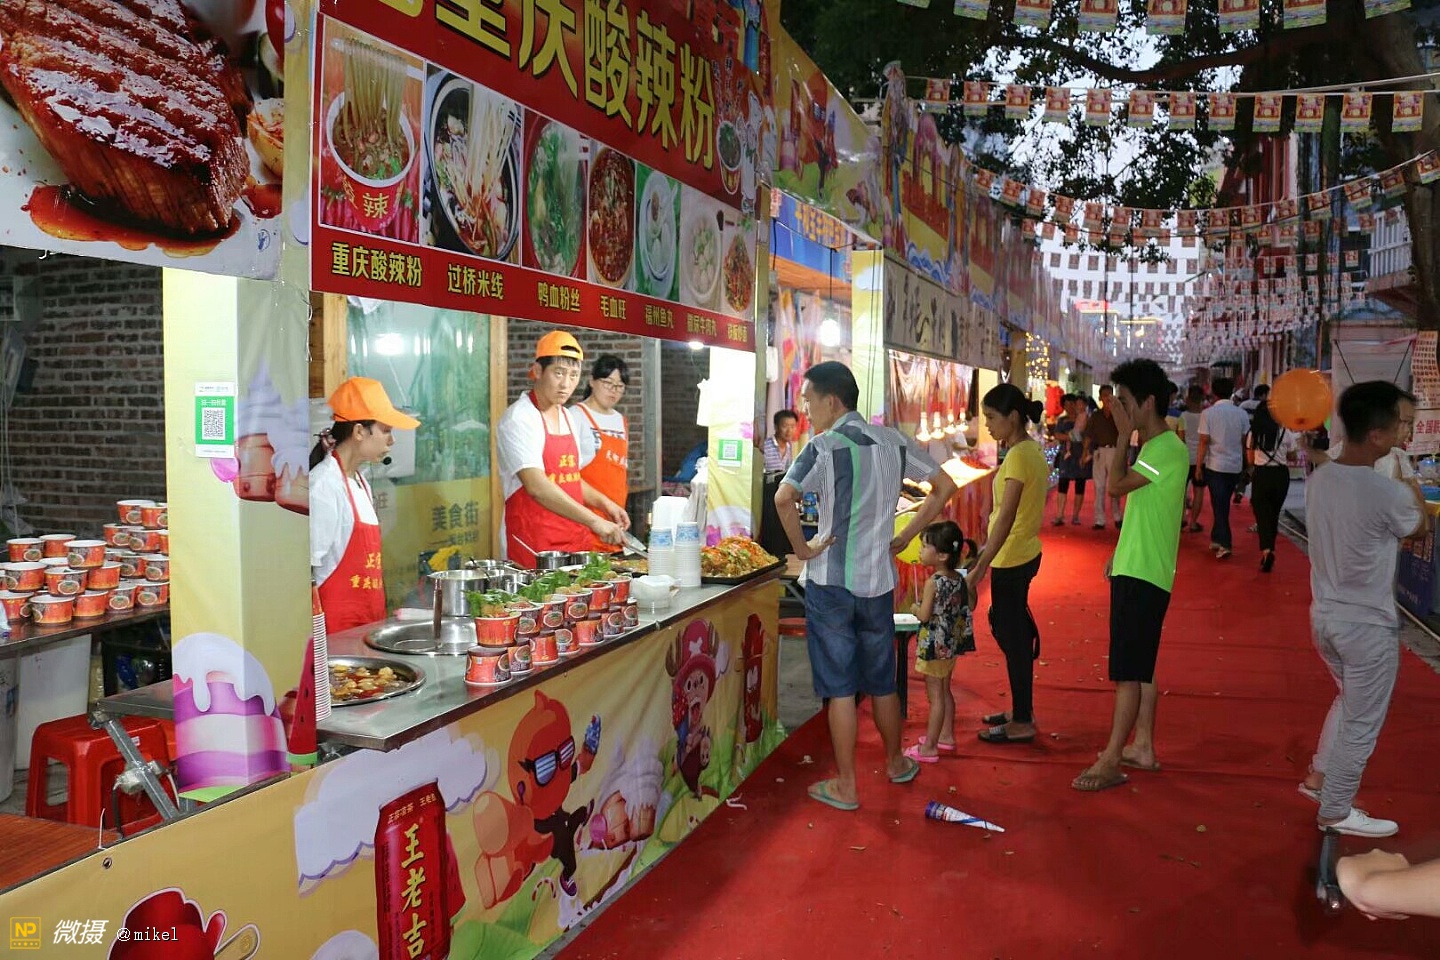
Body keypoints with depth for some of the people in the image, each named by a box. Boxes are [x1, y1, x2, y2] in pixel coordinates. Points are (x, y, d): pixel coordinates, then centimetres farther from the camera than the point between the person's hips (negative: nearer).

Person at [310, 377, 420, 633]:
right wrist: (320, 630, -17)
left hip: (368, 621, 8)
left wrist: (378, 619, 16)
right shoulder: (324, 485, -13)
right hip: (338, 624, -8)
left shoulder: (361, 484, 14)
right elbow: (307, 570, -15)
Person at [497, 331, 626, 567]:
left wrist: (603, 503, 8)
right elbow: (536, 486, -26)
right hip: (533, 547, -7)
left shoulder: (566, 417, 13)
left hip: (574, 539, 7)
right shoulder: (518, 420, -13)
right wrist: (594, 521, -31)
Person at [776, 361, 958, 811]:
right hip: (879, 580, 5)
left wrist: (801, 547, -14)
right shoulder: (893, 441, 4)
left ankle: (845, 786, 13)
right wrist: (906, 535, 11)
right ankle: (895, 762, 37)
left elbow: (783, 498, -28)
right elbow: (944, 486, 10)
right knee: (882, 680, 21)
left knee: (840, 687, 4)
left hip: (831, 581, -5)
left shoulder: (824, 446, -13)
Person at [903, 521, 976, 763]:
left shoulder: (933, 583, -23)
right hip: (953, 644, 8)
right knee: (945, 691, 21)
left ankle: (929, 748, 9)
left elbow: (924, 616, -21)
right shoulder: (960, 578, -1)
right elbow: (970, 606, 9)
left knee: (935, 696, 0)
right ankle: (946, 736, 34)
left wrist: (915, 607, -3)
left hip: (934, 645, -8)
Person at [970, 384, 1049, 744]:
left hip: (1011, 560, -10)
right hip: (1024, 554, 10)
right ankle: (1021, 711, 30)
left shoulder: (1017, 456, -20)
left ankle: (1022, 724, 12)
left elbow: (1006, 517, -24)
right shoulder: (1032, 450, 9)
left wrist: (980, 567, -24)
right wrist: (988, 547, 20)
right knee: (1014, 631, 18)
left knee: (1013, 636, 1)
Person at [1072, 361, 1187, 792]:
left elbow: (1118, 484, -24)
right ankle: (1143, 748, 25)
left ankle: (1111, 762, -2)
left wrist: (1124, 433, -13)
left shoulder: (1169, 449, -16)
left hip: (1142, 575, -10)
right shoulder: (1155, 448, 16)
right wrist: (1121, 554, 20)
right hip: (1134, 570, 11)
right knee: (1140, 668, 16)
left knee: (1129, 670, -7)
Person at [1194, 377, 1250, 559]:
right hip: (1235, 465, 3)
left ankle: (1224, 544, -8)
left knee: (1219, 505, -1)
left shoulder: (1208, 413, -8)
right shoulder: (1242, 414, 0)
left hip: (1215, 464, -3)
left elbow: (1204, 442, -10)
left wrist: (1198, 466, -3)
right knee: (1223, 504, 16)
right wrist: (1247, 464, 15)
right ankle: (1217, 539, 23)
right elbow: (1245, 441, 4)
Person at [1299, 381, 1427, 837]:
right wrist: (1411, 488, 13)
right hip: (1367, 624, -7)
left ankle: (1318, 777, 37)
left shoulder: (1318, 479, -4)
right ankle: (1336, 812, 22)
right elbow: (1420, 526, -1)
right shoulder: (1388, 493, -24)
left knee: (1349, 698, 29)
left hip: (1324, 613, 7)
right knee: (1362, 722, 10)